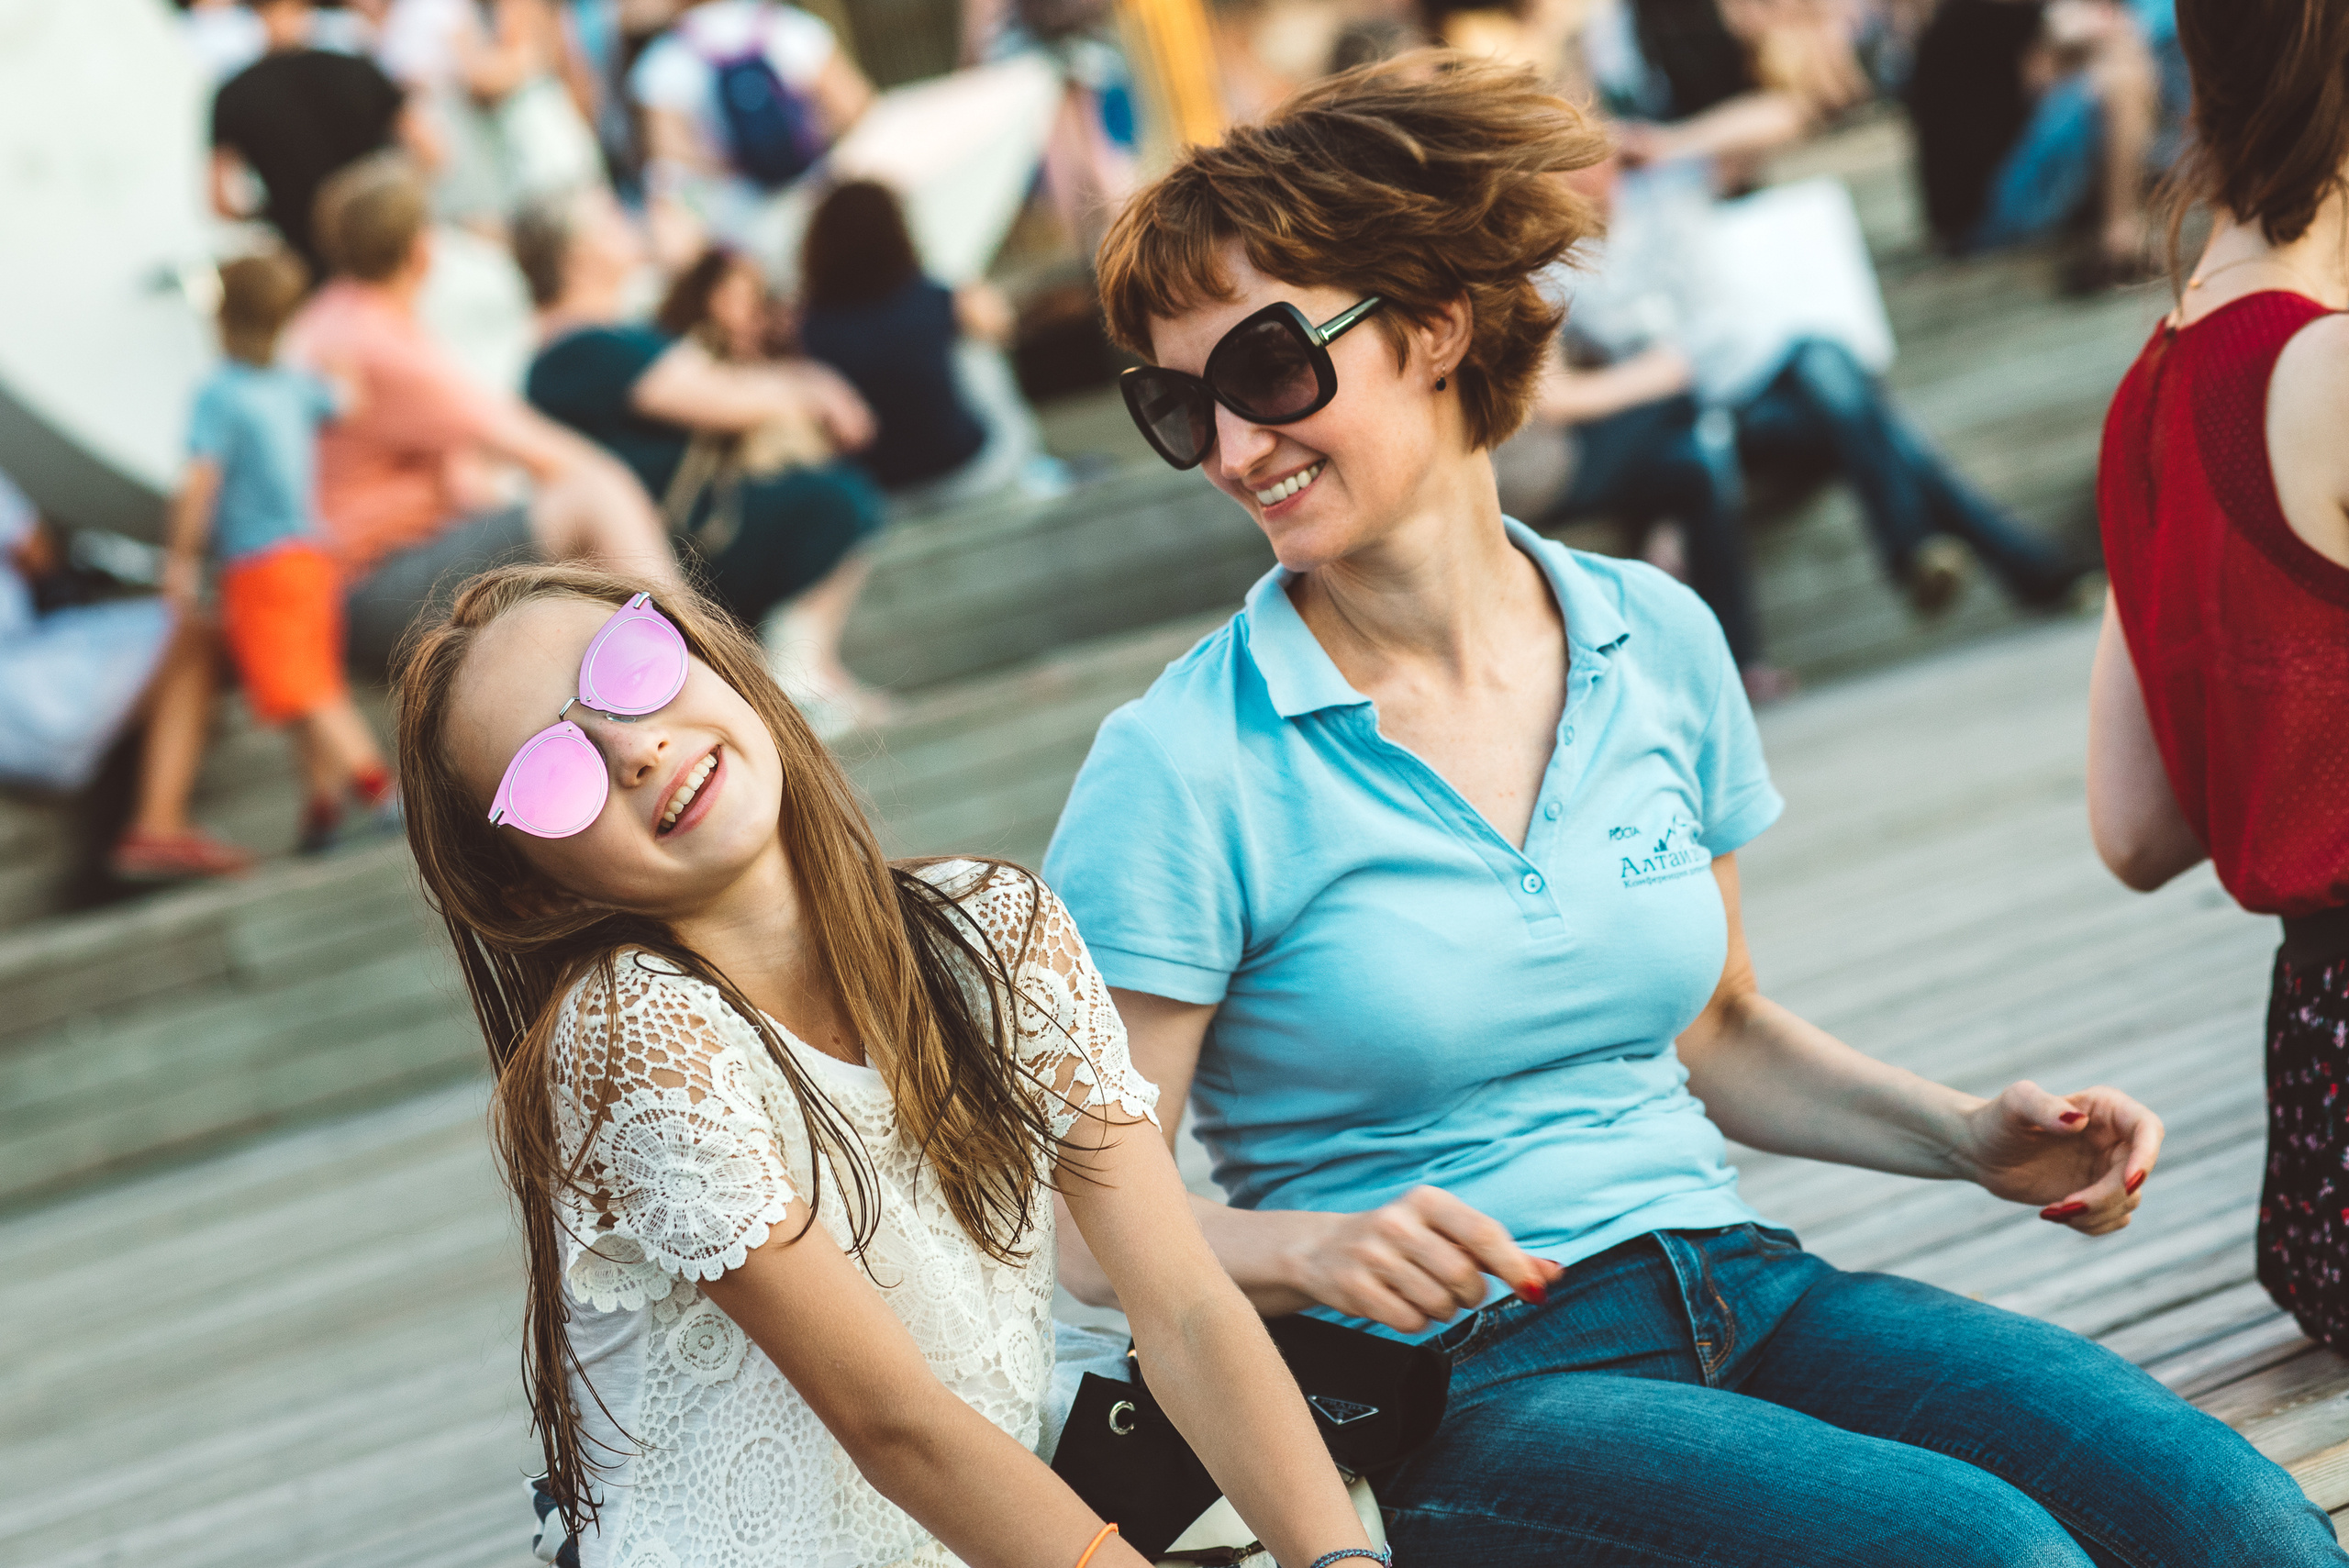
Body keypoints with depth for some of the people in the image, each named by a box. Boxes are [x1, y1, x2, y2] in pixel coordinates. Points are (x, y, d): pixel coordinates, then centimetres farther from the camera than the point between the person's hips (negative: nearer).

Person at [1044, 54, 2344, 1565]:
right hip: (1445, 1389, -4)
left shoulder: (1659, 643, 7)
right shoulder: (1185, 767, -7)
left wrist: (1968, 1137, 5)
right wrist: (1303, 1249, -26)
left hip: (1737, 1289, 5)